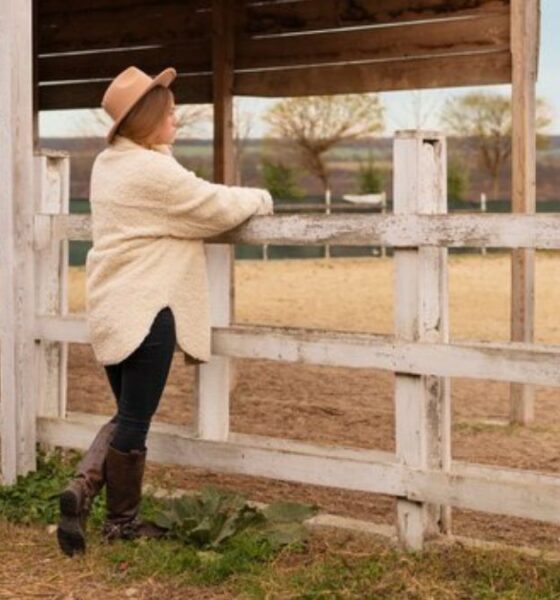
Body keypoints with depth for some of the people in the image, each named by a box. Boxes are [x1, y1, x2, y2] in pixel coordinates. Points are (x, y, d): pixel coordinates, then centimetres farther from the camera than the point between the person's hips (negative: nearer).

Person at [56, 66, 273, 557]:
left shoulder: (108, 164, 12)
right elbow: (218, 208, -10)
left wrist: (233, 199, 16)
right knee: (136, 419, 3)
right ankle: (122, 521, 15)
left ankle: (83, 486, 3)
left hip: (109, 308, 9)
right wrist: (260, 199, 9)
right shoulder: (153, 171, -17)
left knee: (127, 414, 20)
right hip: (145, 309, -9)